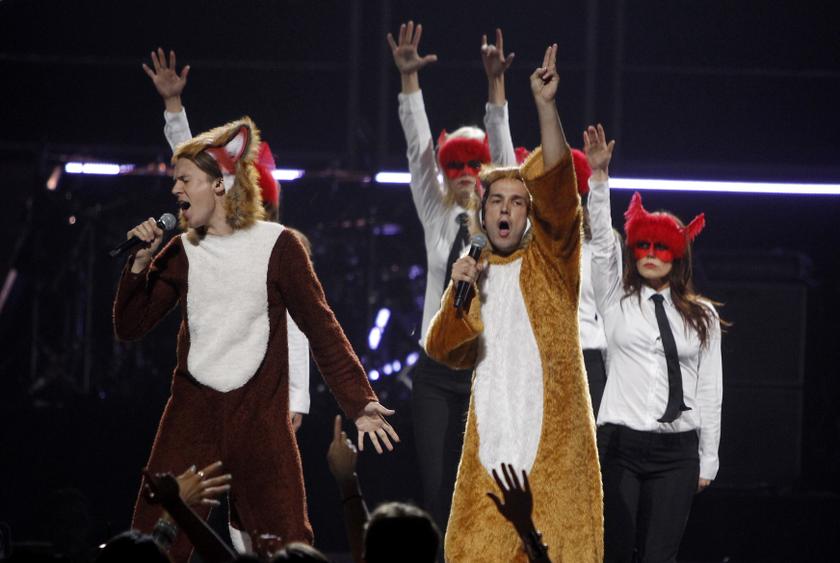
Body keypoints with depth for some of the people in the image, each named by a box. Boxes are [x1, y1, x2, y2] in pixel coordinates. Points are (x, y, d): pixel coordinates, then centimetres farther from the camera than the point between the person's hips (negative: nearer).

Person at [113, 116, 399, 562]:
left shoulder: (275, 246, -3)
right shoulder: (182, 253, 7)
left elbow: (321, 327, -2)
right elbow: (130, 327, 8)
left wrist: (359, 403, -9)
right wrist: (140, 262, -6)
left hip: (259, 421, -3)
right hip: (190, 418, 3)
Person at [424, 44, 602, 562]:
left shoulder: (550, 261, 7)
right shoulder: (475, 274, 19)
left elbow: (556, 188, -9)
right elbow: (448, 351, 10)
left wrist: (546, 106, -21)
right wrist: (458, 295, -7)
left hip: (554, 437, -3)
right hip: (491, 437, 3)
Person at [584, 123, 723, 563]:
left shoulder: (701, 316, 8)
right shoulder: (617, 301, 7)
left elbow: (709, 389, 9)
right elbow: (602, 242, -4)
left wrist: (708, 459, 7)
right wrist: (598, 176, -15)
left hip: (677, 449, 1)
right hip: (620, 442, 0)